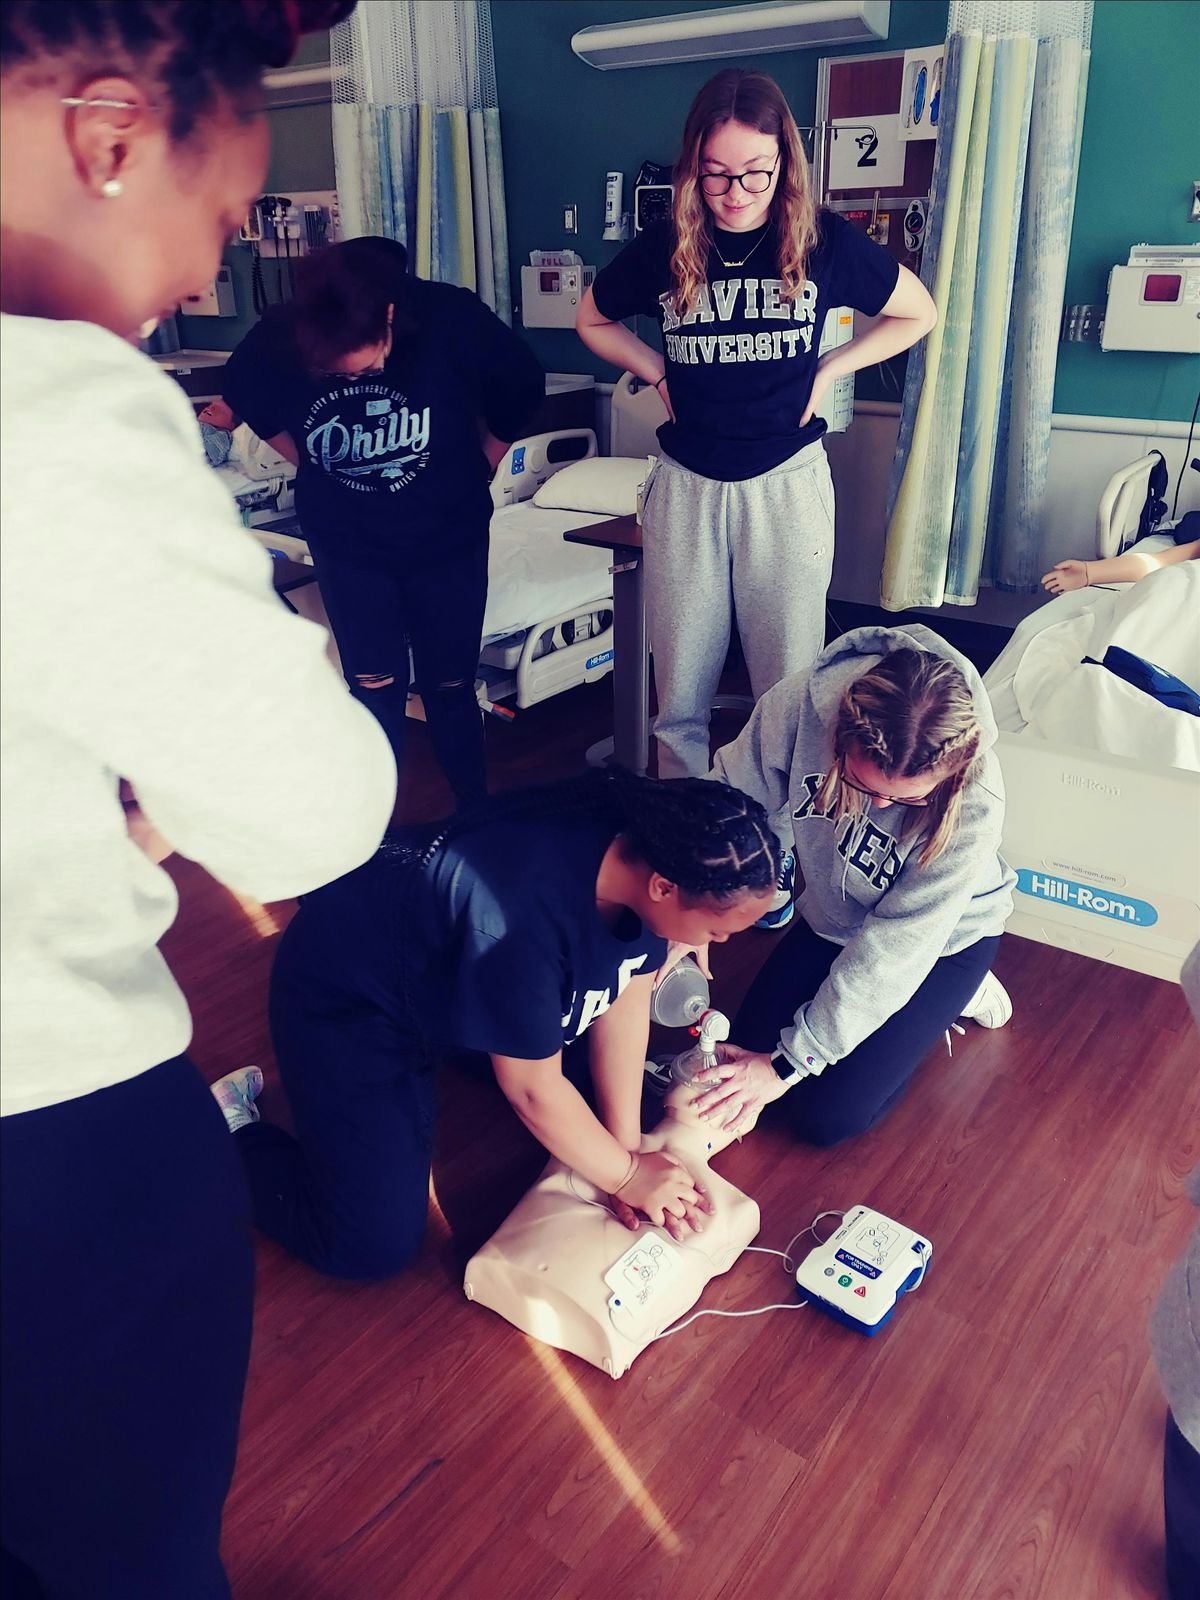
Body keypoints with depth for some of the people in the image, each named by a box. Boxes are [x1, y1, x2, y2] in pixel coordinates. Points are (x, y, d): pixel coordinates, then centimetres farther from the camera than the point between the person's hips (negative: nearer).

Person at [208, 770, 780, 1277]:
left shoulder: (647, 843, -19)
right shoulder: (527, 916, -40)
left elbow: (629, 994, -8)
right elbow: (533, 1089, -26)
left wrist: (626, 1145, -8)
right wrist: (626, 1175, -13)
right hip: (345, 996, -7)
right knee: (377, 1246, -7)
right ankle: (233, 1133, 13)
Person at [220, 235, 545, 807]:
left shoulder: (452, 319, -23)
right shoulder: (274, 344, -19)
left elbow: (522, 391, -4)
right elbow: (248, 405, 5)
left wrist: (472, 470, 3)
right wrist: (321, 474, 4)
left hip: (447, 538, 0)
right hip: (347, 544, 1)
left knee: (449, 686, 7)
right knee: (374, 687, 0)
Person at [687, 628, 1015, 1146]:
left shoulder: (974, 802, -36)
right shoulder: (803, 703, -32)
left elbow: (896, 946, -30)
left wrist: (791, 1061, -26)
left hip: (942, 939, -4)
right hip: (832, 918, 4)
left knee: (825, 1116, -9)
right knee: (747, 1050, 1)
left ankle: (953, 997, 13)